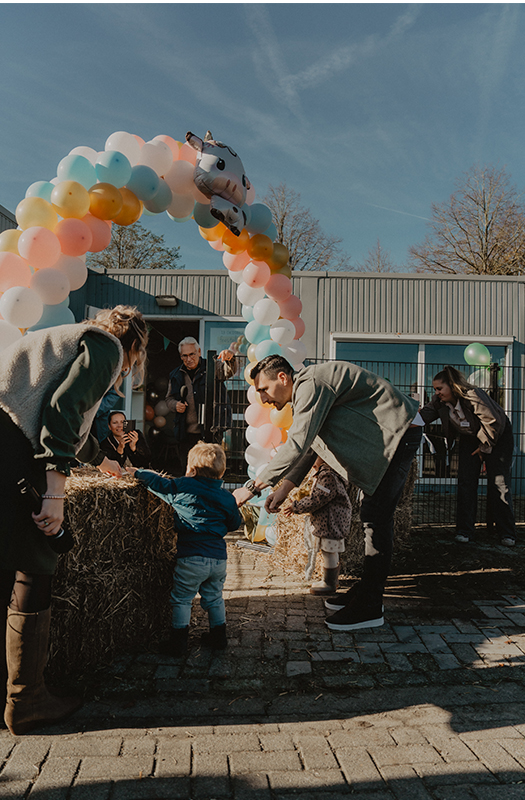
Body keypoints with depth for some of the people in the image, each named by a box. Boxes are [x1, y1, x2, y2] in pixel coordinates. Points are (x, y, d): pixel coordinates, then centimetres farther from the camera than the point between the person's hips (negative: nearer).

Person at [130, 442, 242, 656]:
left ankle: (179, 640, 14)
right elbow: (235, 524, 15)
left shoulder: (182, 487, -7)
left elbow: (156, 481, -1)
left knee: (181, 599, 11)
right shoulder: (227, 498, 4)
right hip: (219, 558, 4)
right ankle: (218, 636, 29)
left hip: (191, 557, -4)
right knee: (214, 597, 21)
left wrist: (137, 472, 16)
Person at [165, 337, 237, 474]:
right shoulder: (176, 375, 12)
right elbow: (169, 398, 23)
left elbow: (229, 371, -19)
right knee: (185, 469, 12)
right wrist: (175, 405, 0)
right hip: (186, 433, 4)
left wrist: (230, 359, -42)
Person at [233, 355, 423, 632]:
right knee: (373, 514, 13)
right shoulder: (306, 390, 12)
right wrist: (283, 489, 7)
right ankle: (366, 589, 23)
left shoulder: (311, 383, -21)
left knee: (376, 517, -11)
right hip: (385, 436, 11)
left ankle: (370, 608, -4)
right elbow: (307, 447, 16)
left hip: (400, 431, -10)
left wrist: (253, 486, -26)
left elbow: (296, 444, -30)